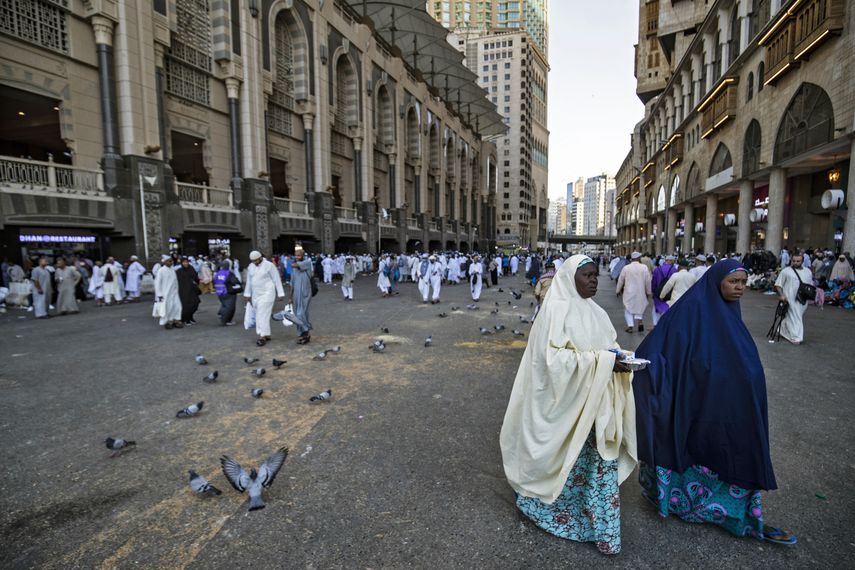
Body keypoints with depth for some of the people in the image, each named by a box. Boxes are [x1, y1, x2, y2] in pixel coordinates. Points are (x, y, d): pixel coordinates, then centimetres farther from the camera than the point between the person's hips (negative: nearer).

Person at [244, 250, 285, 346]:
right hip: (256, 294, 7)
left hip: (267, 293, -7)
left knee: (263, 315, -11)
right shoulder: (250, 267, 8)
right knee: (259, 315, 7)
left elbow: (277, 280, -8)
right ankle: (266, 335, 16)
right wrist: (248, 294, 15)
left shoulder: (269, 265, -10)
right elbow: (249, 281, 16)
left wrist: (280, 294, -9)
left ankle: (263, 337, -9)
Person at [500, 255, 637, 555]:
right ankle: (546, 504, 36)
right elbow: (554, 358, -23)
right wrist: (602, 361, -24)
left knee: (601, 462, 13)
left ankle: (600, 524, 33)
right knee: (566, 461, 9)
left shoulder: (595, 312, 8)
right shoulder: (556, 310, -16)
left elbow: (608, 347, 15)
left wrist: (619, 359, -7)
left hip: (596, 402, 7)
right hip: (567, 403, -7)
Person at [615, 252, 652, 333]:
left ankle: (630, 326, 4)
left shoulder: (626, 268, -6)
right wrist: (649, 292, 10)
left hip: (629, 293, 0)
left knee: (629, 309, 10)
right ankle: (640, 321, -1)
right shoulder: (644, 267, -7)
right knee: (640, 307, 19)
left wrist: (618, 290, 16)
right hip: (641, 292, 0)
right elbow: (648, 281, -2)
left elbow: (620, 280, 2)